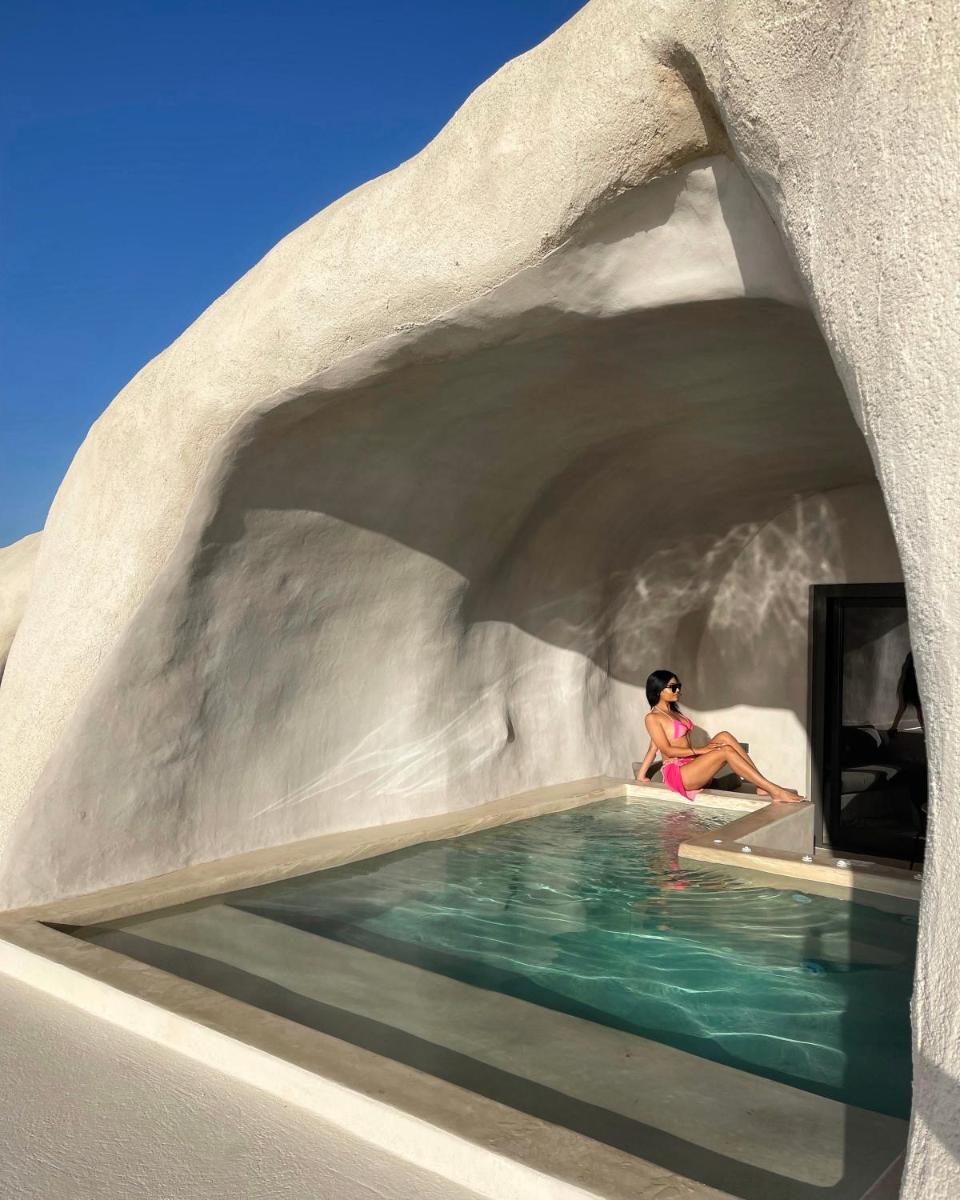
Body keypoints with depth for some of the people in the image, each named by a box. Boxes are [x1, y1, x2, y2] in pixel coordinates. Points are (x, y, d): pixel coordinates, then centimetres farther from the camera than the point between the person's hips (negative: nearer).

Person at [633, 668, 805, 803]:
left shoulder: (674, 712, 19)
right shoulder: (652, 718, -7)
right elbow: (667, 750, -13)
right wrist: (699, 751, -15)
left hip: (692, 766, 8)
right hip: (676, 773, -8)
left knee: (724, 737, -13)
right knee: (726, 751, -25)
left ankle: (762, 787, -17)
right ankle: (774, 791, -28)